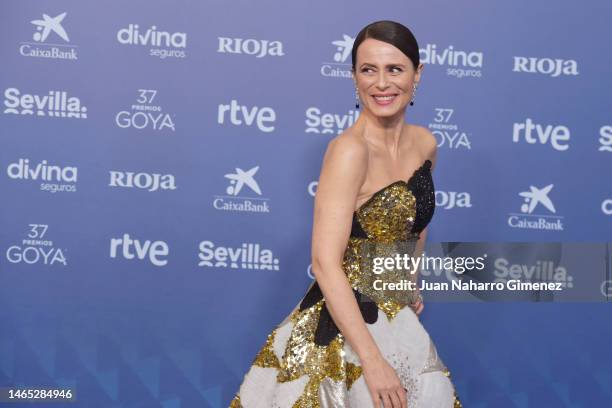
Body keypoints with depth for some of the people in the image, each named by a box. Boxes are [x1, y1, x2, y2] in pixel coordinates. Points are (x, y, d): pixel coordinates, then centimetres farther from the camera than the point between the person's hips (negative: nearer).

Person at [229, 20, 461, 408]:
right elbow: (326, 264, -26)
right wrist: (372, 360, -27)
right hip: (343, 324, -7)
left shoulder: (425, 143, 1)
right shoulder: (349, 149, -20)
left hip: (398, 320, 7)